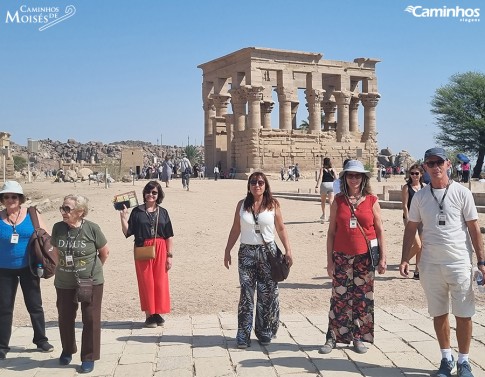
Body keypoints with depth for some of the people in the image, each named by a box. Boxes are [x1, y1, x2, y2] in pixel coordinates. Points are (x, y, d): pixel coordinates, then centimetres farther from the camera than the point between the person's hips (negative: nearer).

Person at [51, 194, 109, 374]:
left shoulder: (92, 228, -15)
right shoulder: (58, 228, -7)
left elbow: (104, 252, -1)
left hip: (91, 281, -3)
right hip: (64, 282, 3)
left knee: (91, 319, 2)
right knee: (65, 318, 14)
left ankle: (89, 357, 15)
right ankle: (67, 351, 37)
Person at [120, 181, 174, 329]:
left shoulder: (163, 212, 6)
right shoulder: (137, 211, 2)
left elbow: (169, 236, 5)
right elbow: (127, 233, 0)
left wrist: (169, 255, 0)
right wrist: (123, 218, -13)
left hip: (160, 250, 1)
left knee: (160, 281, 5)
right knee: (146, 282, 3)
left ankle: (157, 313, 18)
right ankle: (149, 314, 13)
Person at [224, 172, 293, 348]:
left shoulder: (273, 204, 1)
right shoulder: (242, 205, 5)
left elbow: (281, 229, 4)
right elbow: (235, 229, 8)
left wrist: (288, 250, -3)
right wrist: (227, 251, 6)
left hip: (267, 251, 0)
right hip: (246, 252, 1)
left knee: (268, 294, 3)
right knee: (246, 294, 0)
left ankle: (264, 332, 17)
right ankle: (243, 335, 6)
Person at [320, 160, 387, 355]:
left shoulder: (372, 201, 1)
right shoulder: (338, 201, 3)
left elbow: (379, 231, 4)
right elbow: (331, 232, 4)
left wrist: (383, 258, -1)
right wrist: (329, 260, 1)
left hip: (365, 258, 0)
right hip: (341, 258, 0)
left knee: (363, 298, 6)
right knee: (339, 298, 3)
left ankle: (358, 338, 19)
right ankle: (332, 337, 12)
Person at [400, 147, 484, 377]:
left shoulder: (462, 193, -2)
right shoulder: (420, 196, 5)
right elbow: (411, 229, 9)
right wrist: (405, 259, 0)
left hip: (459, 263, -2)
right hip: (430, 265, 2)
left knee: (464, 315, 4)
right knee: (439, 314, 11)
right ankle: (446, 358, 26)